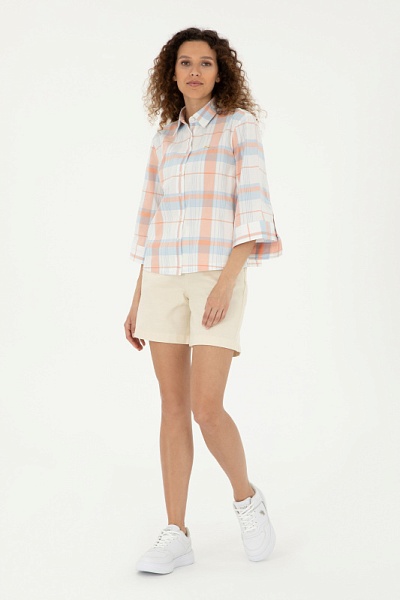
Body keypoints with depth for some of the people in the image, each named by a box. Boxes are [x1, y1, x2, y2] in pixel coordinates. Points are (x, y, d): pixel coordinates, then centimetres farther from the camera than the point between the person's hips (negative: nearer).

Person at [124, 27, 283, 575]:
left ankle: (246, 497, 16)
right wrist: (139, 300, 12)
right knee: (174, 408, 1)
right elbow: (153, 222, 16)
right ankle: (176, 536, 6)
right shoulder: (164, 140, 16)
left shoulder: (241, 125, 1)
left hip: (218, 277, -5)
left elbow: (253, 209, -8)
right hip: (165, 280, 5)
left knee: (206, 409, -12)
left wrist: (226, 283, -20)